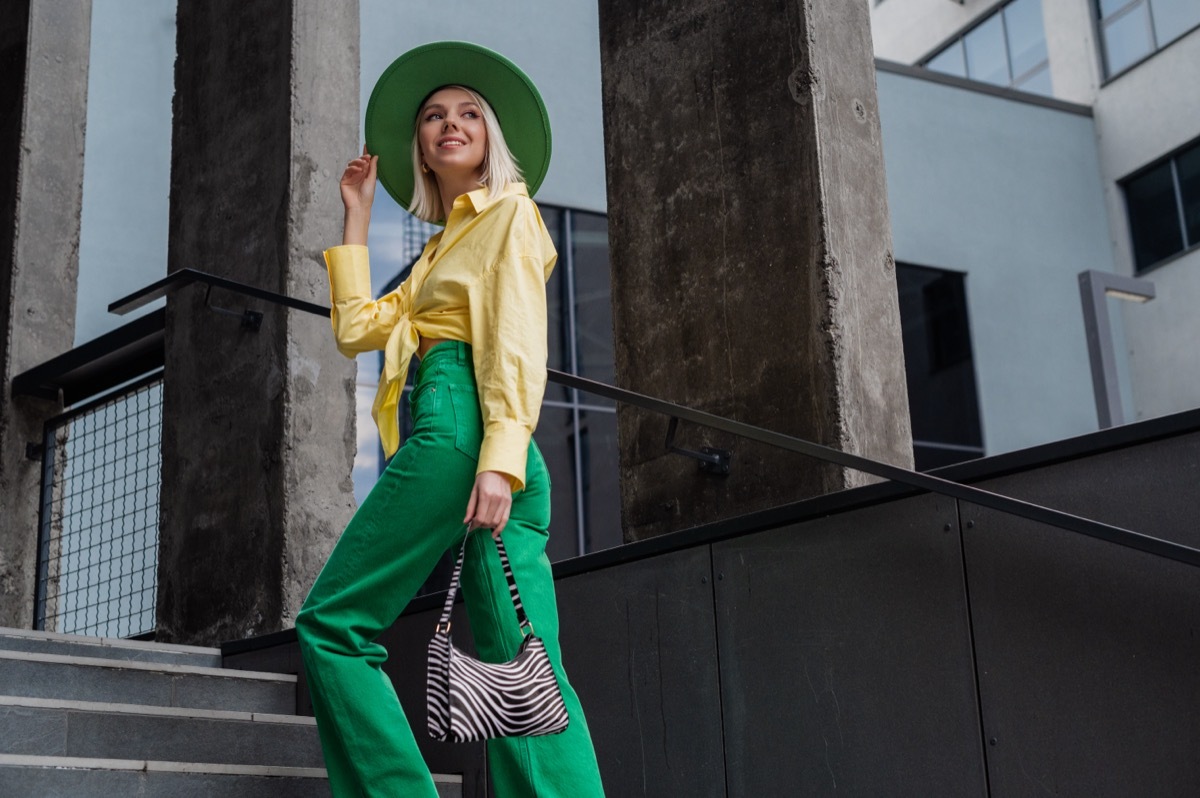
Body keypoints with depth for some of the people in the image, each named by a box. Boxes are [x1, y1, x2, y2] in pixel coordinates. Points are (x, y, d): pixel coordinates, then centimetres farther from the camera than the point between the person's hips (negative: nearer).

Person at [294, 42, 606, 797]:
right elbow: (358, 328, 23)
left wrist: (499, 458, -20)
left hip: (460, 430, -8)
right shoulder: (442, 249, 30)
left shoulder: (511, 211, 6)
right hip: (446, 434, 8)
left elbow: (519, 344, -8)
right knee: (524, 667, -4)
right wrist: (357, 217, 27)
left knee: (334, 622, -6)